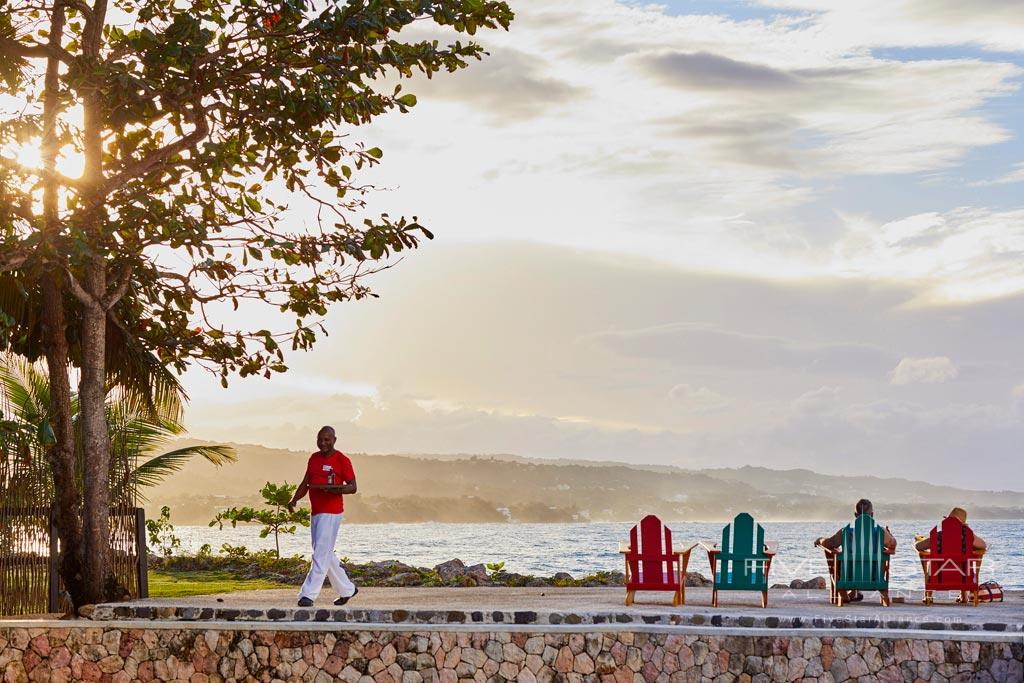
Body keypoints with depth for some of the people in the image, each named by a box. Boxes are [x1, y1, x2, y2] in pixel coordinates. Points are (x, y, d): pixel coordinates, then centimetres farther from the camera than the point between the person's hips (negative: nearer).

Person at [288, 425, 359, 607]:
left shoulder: (342, 460, -7)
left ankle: (308, 595, -15)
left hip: (331, 513, -8)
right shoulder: (314, 458, 14)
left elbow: (353, 487, -9)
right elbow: (305, 483, 16)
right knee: (326, 555, 14)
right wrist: (294, 500, 0)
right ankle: (347, 589, 26)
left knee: (321, 554, -12)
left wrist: (334, 488, -26)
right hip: (315, 513, 8)